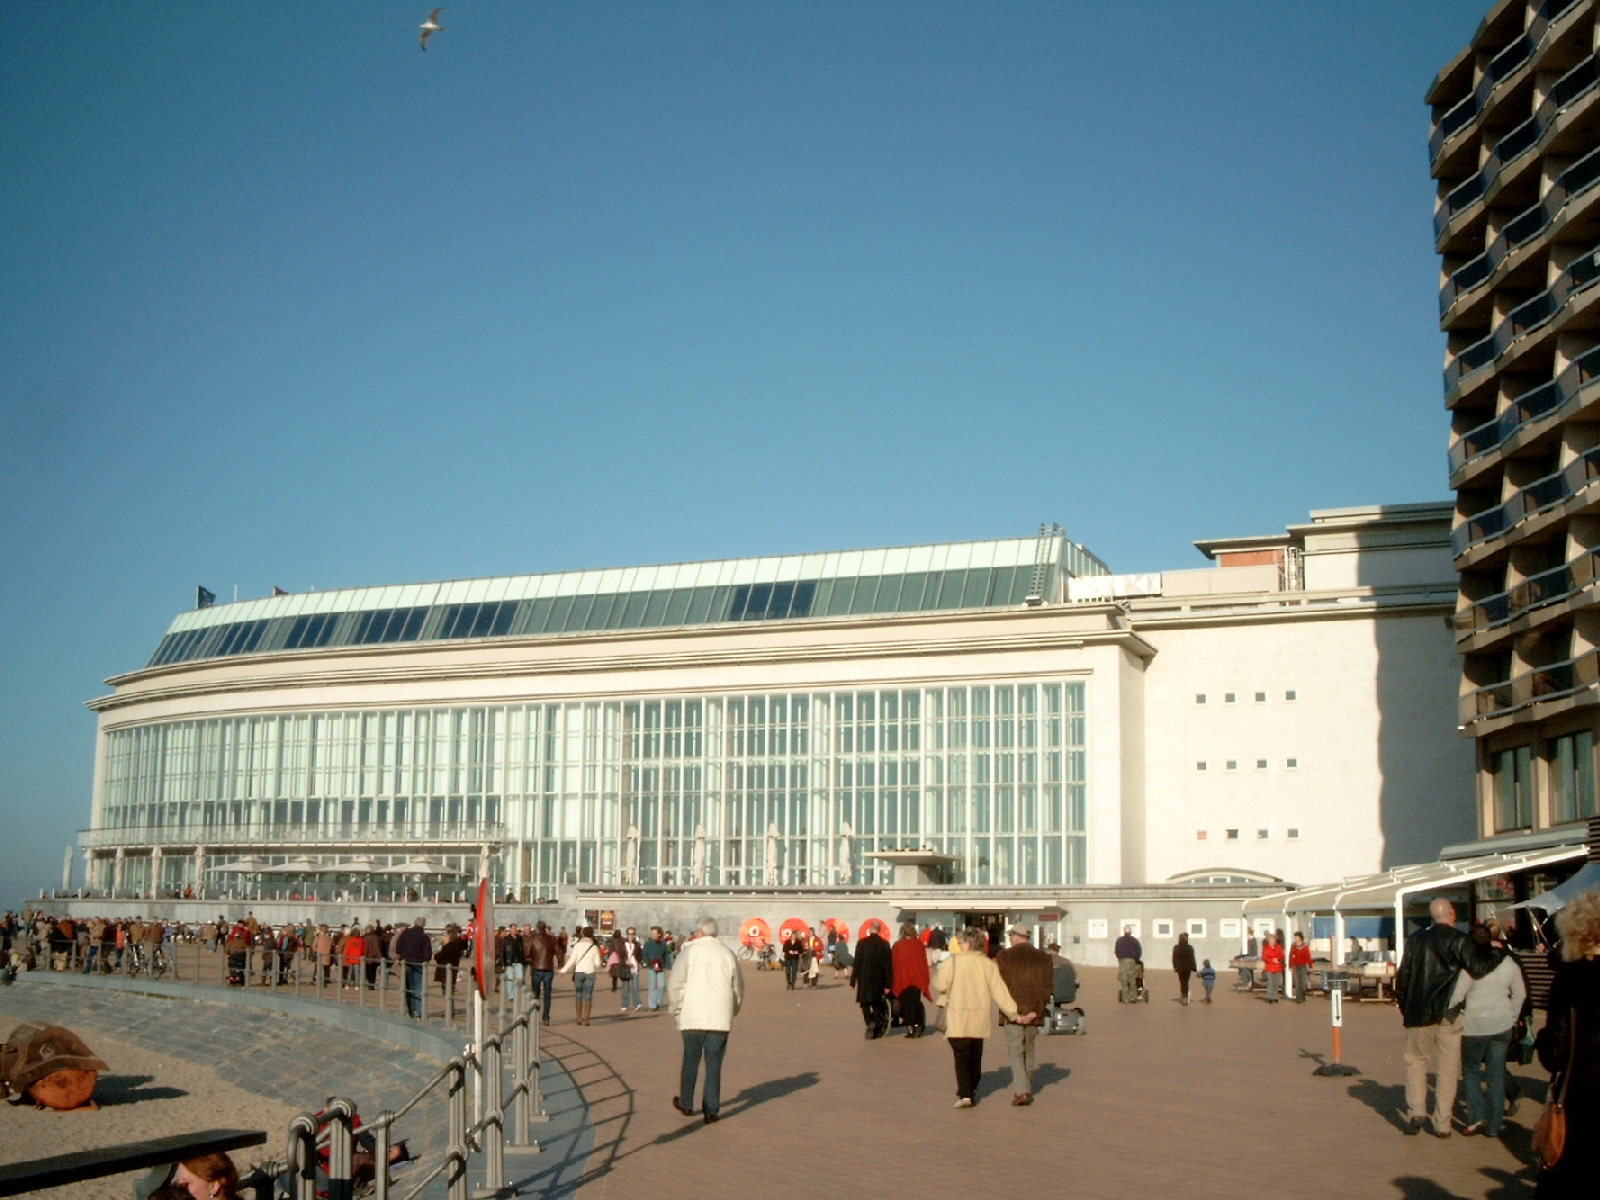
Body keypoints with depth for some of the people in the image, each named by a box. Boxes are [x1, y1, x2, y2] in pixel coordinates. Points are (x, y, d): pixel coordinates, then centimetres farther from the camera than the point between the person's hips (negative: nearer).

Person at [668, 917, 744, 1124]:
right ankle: (711, 1110, 4)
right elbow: (738, 988, 11)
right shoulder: (728, 954, 4)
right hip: (720, 1019, 1)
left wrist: (676, 1010, 8)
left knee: (690, 1061, 13)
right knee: (714, 1064, 5)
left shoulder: (689, 952, -4)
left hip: (692, 1017, -1)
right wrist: (732, 1012, 24)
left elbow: (675, 984, -5)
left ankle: (686, 1104, 24)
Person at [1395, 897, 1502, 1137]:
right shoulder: (1459, 940, -6)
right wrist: (1496, 952, 1)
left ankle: (1416, 1111, 2)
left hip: (1418, 1013, 3)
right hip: (1448, 1013, -2)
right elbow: (1478, 968, -16)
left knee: (1416, 1060, 16)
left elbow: (1402, 975, 8)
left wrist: (1404, 1007, 17)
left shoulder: (1415, 939, 6)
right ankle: (1442, 1124, 6)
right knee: (1447, 1068, 5)